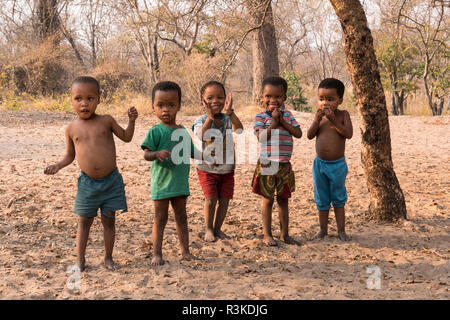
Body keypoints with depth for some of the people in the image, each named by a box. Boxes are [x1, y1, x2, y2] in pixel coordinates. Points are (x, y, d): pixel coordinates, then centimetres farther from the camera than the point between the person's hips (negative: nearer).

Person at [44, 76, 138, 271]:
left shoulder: (106, 121, 0)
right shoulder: (72, 128, 2)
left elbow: (126, 137, 11)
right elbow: (70, 155, 13)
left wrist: (131, 121, -4)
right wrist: (58, 166, -4)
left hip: (111, 181, 0)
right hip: (87, 182, 1)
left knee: (109, 219, 7)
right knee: (84, 221, 7)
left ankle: (108, 257, 20)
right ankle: (80, 259, 19)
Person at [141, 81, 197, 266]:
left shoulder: (183, 131, 9)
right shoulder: (156, 131, -9)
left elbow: (191, 152, 18)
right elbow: (146, 154, -16)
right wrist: (157, 154, -35)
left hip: (180, 182, 6)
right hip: (162, 182, -5)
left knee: (181, 217, 14)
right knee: (160, 218, 2)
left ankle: (185, 251, 23)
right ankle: (157, 254, 10)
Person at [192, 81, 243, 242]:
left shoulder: (228, 119, -3)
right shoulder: (201, 121, -9)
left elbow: (239, 130, -23)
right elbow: (201, 136, -30)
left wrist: (230, 112, -29)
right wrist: (210, 117, -35)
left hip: (227, 169, 3)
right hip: (207, 168, -3)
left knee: (224, 199, 5)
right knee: (211, 199, -9)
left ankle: (217, 227, 23)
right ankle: (208, 229, 10)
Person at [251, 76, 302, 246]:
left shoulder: (287, 115, 7)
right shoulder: (260, 117, -5)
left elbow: (298, 133, -3)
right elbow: (261, 137, -17)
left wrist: (283, 122, -11)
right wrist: (274, 123, -20)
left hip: (284, 164, 4)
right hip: (267, 164, -4)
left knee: (284, 199, 11)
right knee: (268, 200, 3)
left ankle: (284, 234, 21)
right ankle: (267, 235, 13)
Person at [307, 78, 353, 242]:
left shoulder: (343, 115, -5)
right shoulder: (319, 115, 2)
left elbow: (349, 134, -18)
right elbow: (310, 135, -6)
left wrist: (334, 120, -24)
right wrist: (317, 120, -19)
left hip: (337, 164, -3)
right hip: (320, 163, 3)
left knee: (338, 199, 8)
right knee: (322, 199, 11)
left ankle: (341, 230, 18)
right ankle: (323, 229, 23)